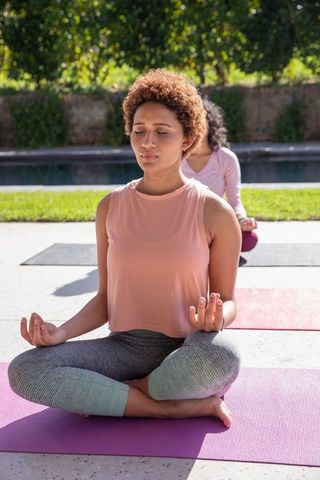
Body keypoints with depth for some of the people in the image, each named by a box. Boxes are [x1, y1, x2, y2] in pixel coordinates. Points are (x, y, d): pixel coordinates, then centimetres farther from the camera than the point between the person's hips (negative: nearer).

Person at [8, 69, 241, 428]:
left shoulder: (214, 213, -5)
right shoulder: (111, 208, 5)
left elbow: (226, 301, 2)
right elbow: (105, 298, 8)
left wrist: (215, 319, -22)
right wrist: (60, 333, -10)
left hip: (189, 355, -2)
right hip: (125, 346, 3)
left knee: (222, 355, -40)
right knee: (24, 371, -23)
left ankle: (96, 394, -13)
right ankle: (184, 407, -19)